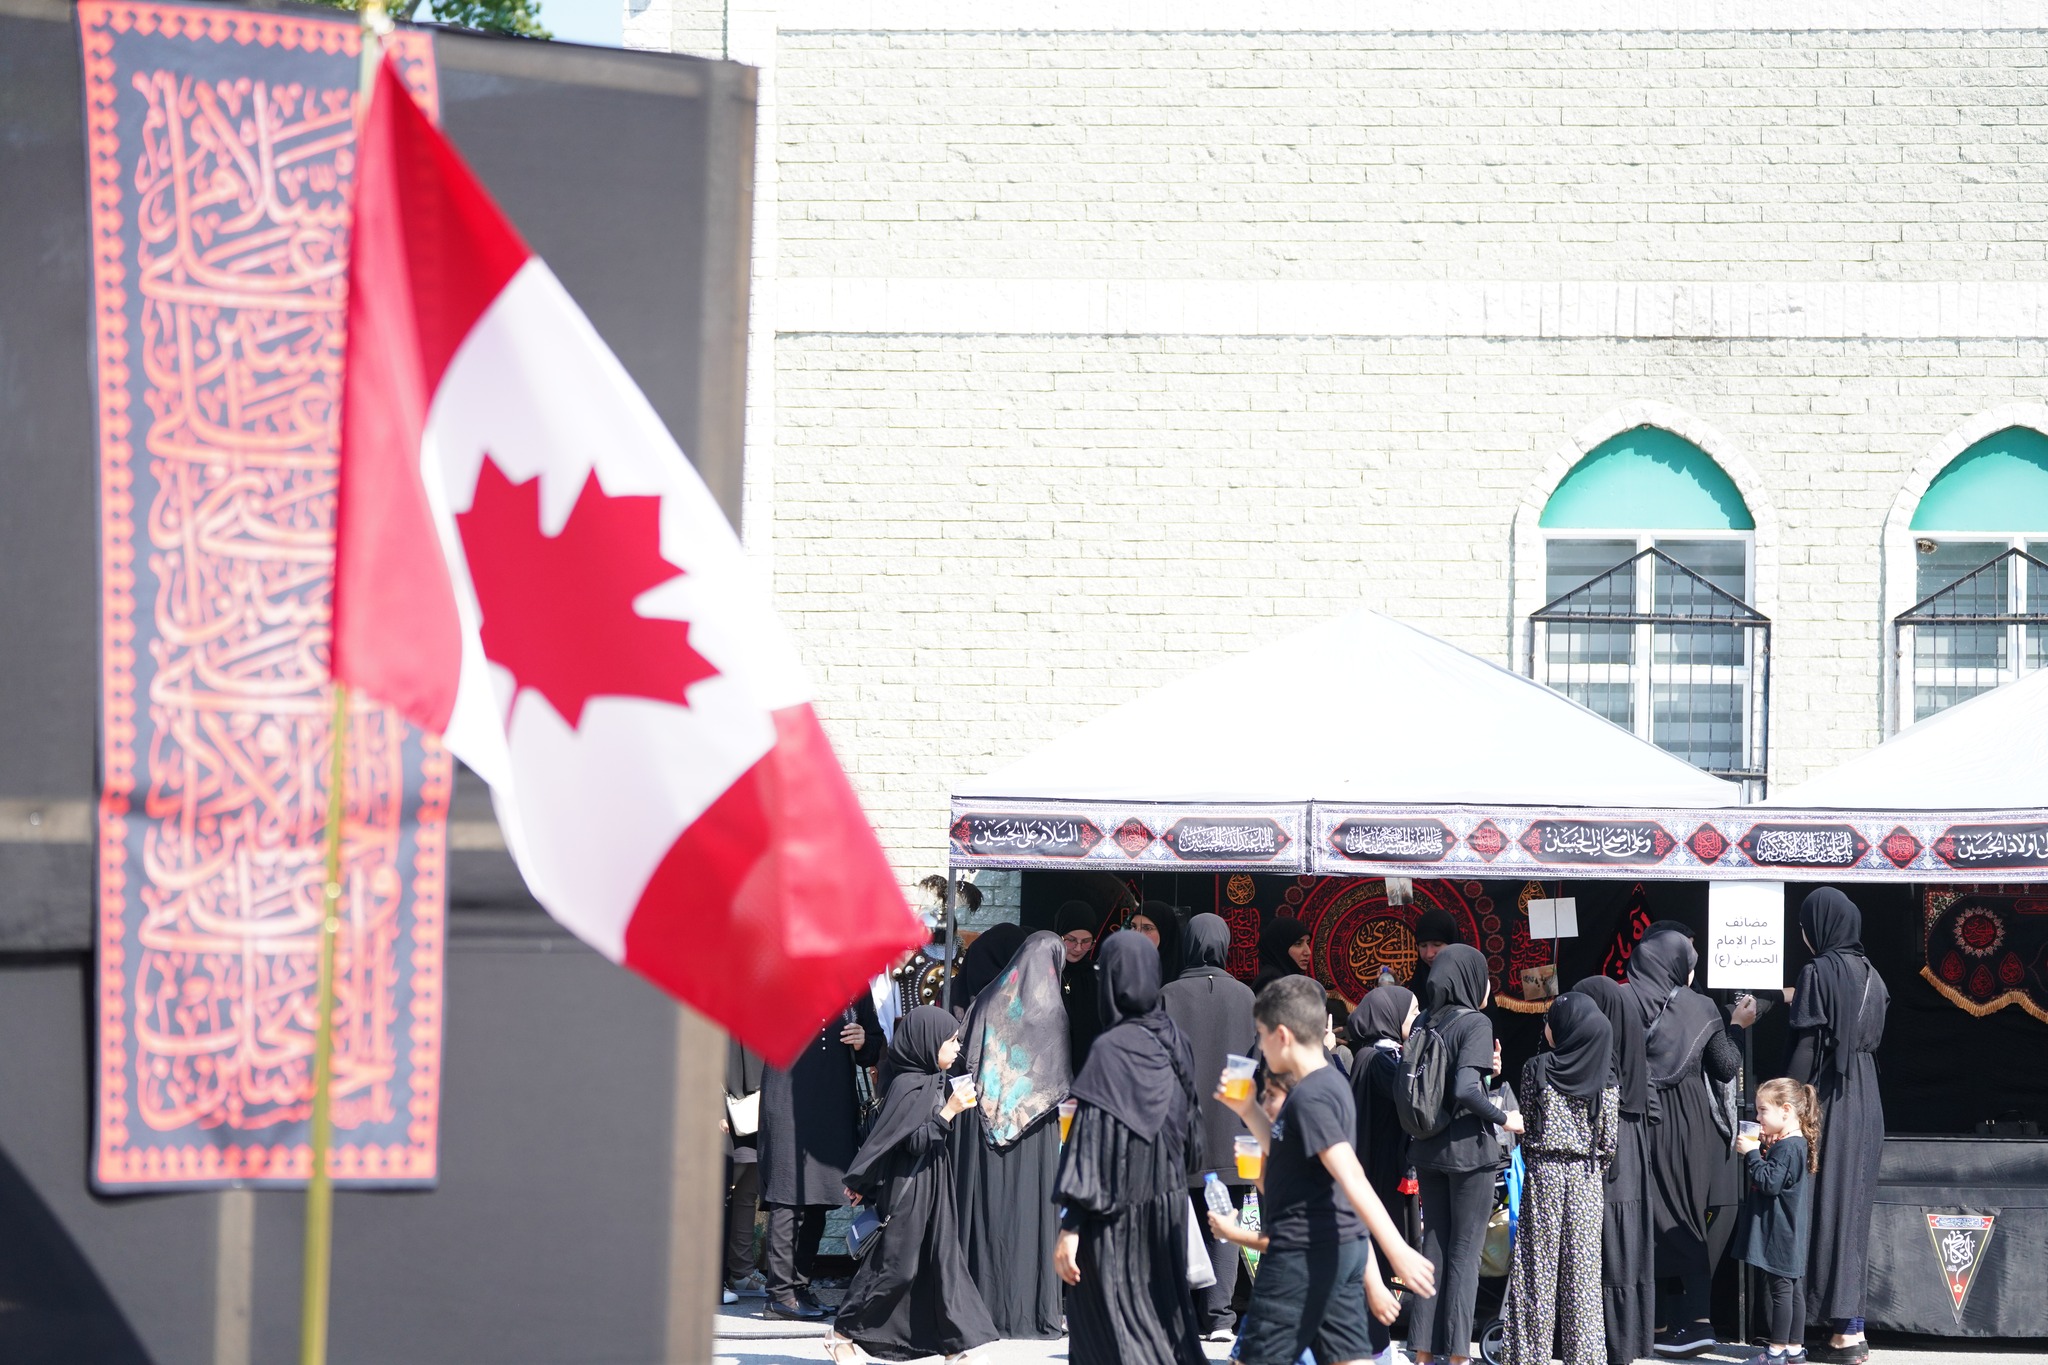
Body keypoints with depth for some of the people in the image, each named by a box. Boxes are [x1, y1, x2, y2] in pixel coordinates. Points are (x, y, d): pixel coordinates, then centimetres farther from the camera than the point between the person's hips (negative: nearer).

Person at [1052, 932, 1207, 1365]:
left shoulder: (1111, 1050, -18)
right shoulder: (1174, 1042, 3)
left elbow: (1093, 1139, -20)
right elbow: (1191, 1124, 12)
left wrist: (1070, 1227, -19)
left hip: (1119, 1214, -7)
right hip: (1168, 1204, 7)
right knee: (1164, 1309, 16)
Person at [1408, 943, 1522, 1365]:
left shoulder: (1424, 1023, 7)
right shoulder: (1475, 1023, -13)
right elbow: (1466, 1090, -24)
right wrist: (1504, 1118, -9)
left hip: (1428, 1150, 6)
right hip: (1469, 1149, -6)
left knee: (1434, 1245, 12)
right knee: (1465, 1252, 0)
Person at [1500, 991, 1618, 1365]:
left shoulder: (1538, 1068, -6)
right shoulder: (1604, 1075, -2)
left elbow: (1527, 1120, 2)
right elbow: (1610, 1137, 0)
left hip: (1544, 1170, -2)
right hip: (1587, 1177, 2)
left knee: (1538, 1264, 2)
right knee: (1582, 1267, 5)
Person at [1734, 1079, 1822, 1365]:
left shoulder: (1789, 1148, -18)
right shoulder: (1790, 1144, 13)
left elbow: (1769, 1182, -25)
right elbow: (1769, 1175, 20)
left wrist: (1752, 1153, -18)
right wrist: (1760, 1148, 7)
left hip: (1781, 1233, -10)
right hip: (1787, 1233, 10)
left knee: (1781, 1288, -4)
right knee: (1793, 1289, 13)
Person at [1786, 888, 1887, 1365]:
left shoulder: (1818, 973, -13)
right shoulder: (1869, 975, 9)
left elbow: (1805, 1048, -15)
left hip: (1829, 1105, -7)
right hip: (1866, 1105, 7)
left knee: (1829, 1211, -3)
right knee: (1853, 1210, 11)